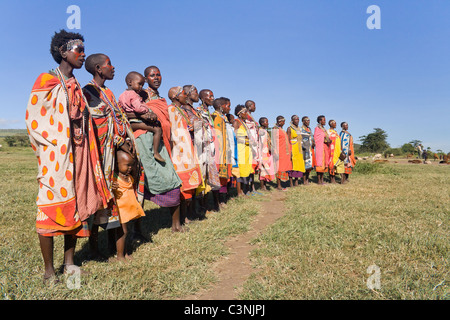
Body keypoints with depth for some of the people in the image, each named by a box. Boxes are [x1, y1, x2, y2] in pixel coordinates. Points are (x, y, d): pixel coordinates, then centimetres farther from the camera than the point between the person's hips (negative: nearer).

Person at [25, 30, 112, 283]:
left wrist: (83, 144, 9)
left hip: (77, 153, 7)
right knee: (52, 204, -4)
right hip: (55, 155, -6)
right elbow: (33, 118, -5)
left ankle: (70, 262, 19)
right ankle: (49, 270, 8)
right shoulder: (47, 80, -1)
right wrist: (53, 143, -12)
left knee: (77, 204, 7)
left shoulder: (77, 86, 18)